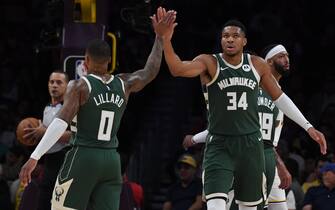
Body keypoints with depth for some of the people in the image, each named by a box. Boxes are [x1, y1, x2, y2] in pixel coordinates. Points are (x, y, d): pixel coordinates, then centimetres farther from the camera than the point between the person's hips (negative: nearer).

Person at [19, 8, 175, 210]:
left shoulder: (80, 86, -7)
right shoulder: (123, 84, 8)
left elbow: (61, 123, -16)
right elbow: (150, 72, 27)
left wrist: (34, 158, -19)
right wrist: (160, 37, 36)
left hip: (83, 157, -5)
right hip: (112, 160, 5)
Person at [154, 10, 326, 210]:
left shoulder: (257, 65, 3)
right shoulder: (209, 63, -7)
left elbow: (279, 97, 14)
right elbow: (178, 69, -26)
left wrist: (308, 127, 11)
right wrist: (166, 40, -43)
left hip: (250, 143, 4)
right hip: (219, 145, -4)